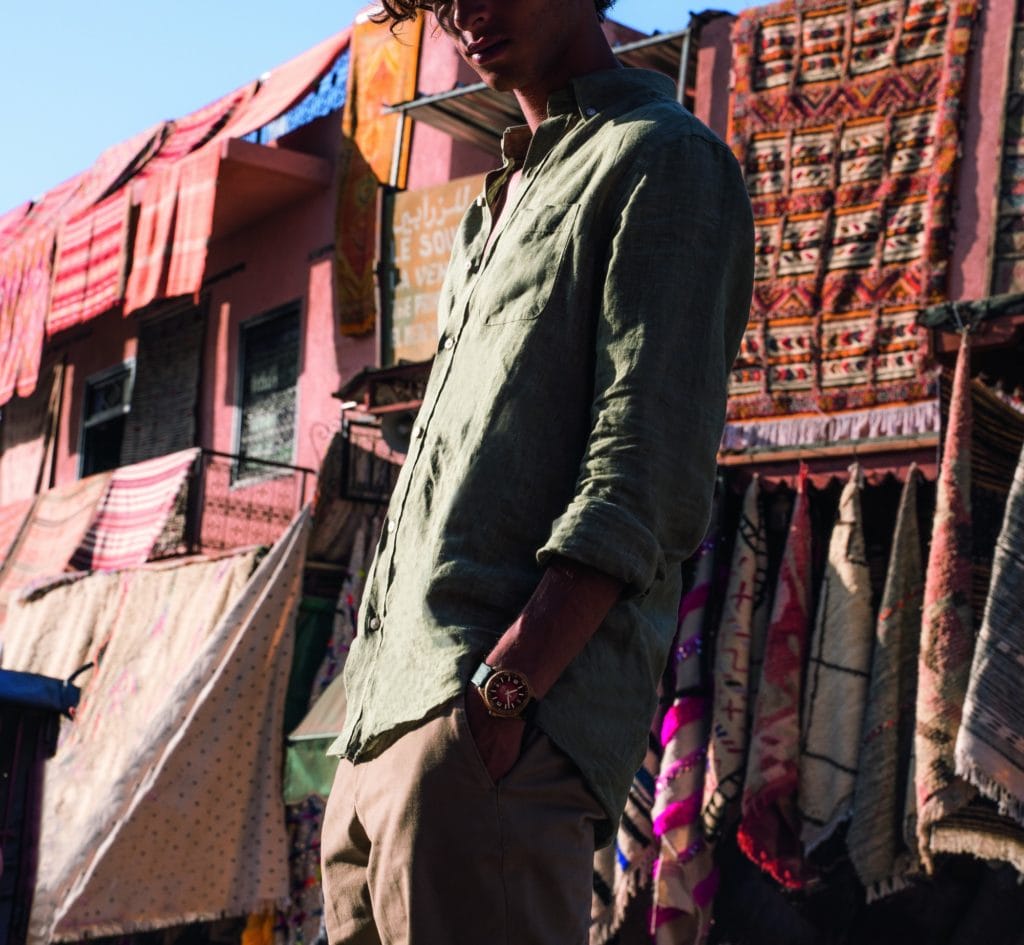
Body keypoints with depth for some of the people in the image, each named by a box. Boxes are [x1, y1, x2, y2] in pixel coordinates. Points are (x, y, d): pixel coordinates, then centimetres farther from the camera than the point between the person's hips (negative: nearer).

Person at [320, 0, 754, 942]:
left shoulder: (664, 158, 0)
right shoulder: (500, 203, 27)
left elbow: (647, 475, -13)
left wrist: (504, 686, -23)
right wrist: (372, 718, 18)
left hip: (497, 726, -9)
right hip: (381, 729, 9)